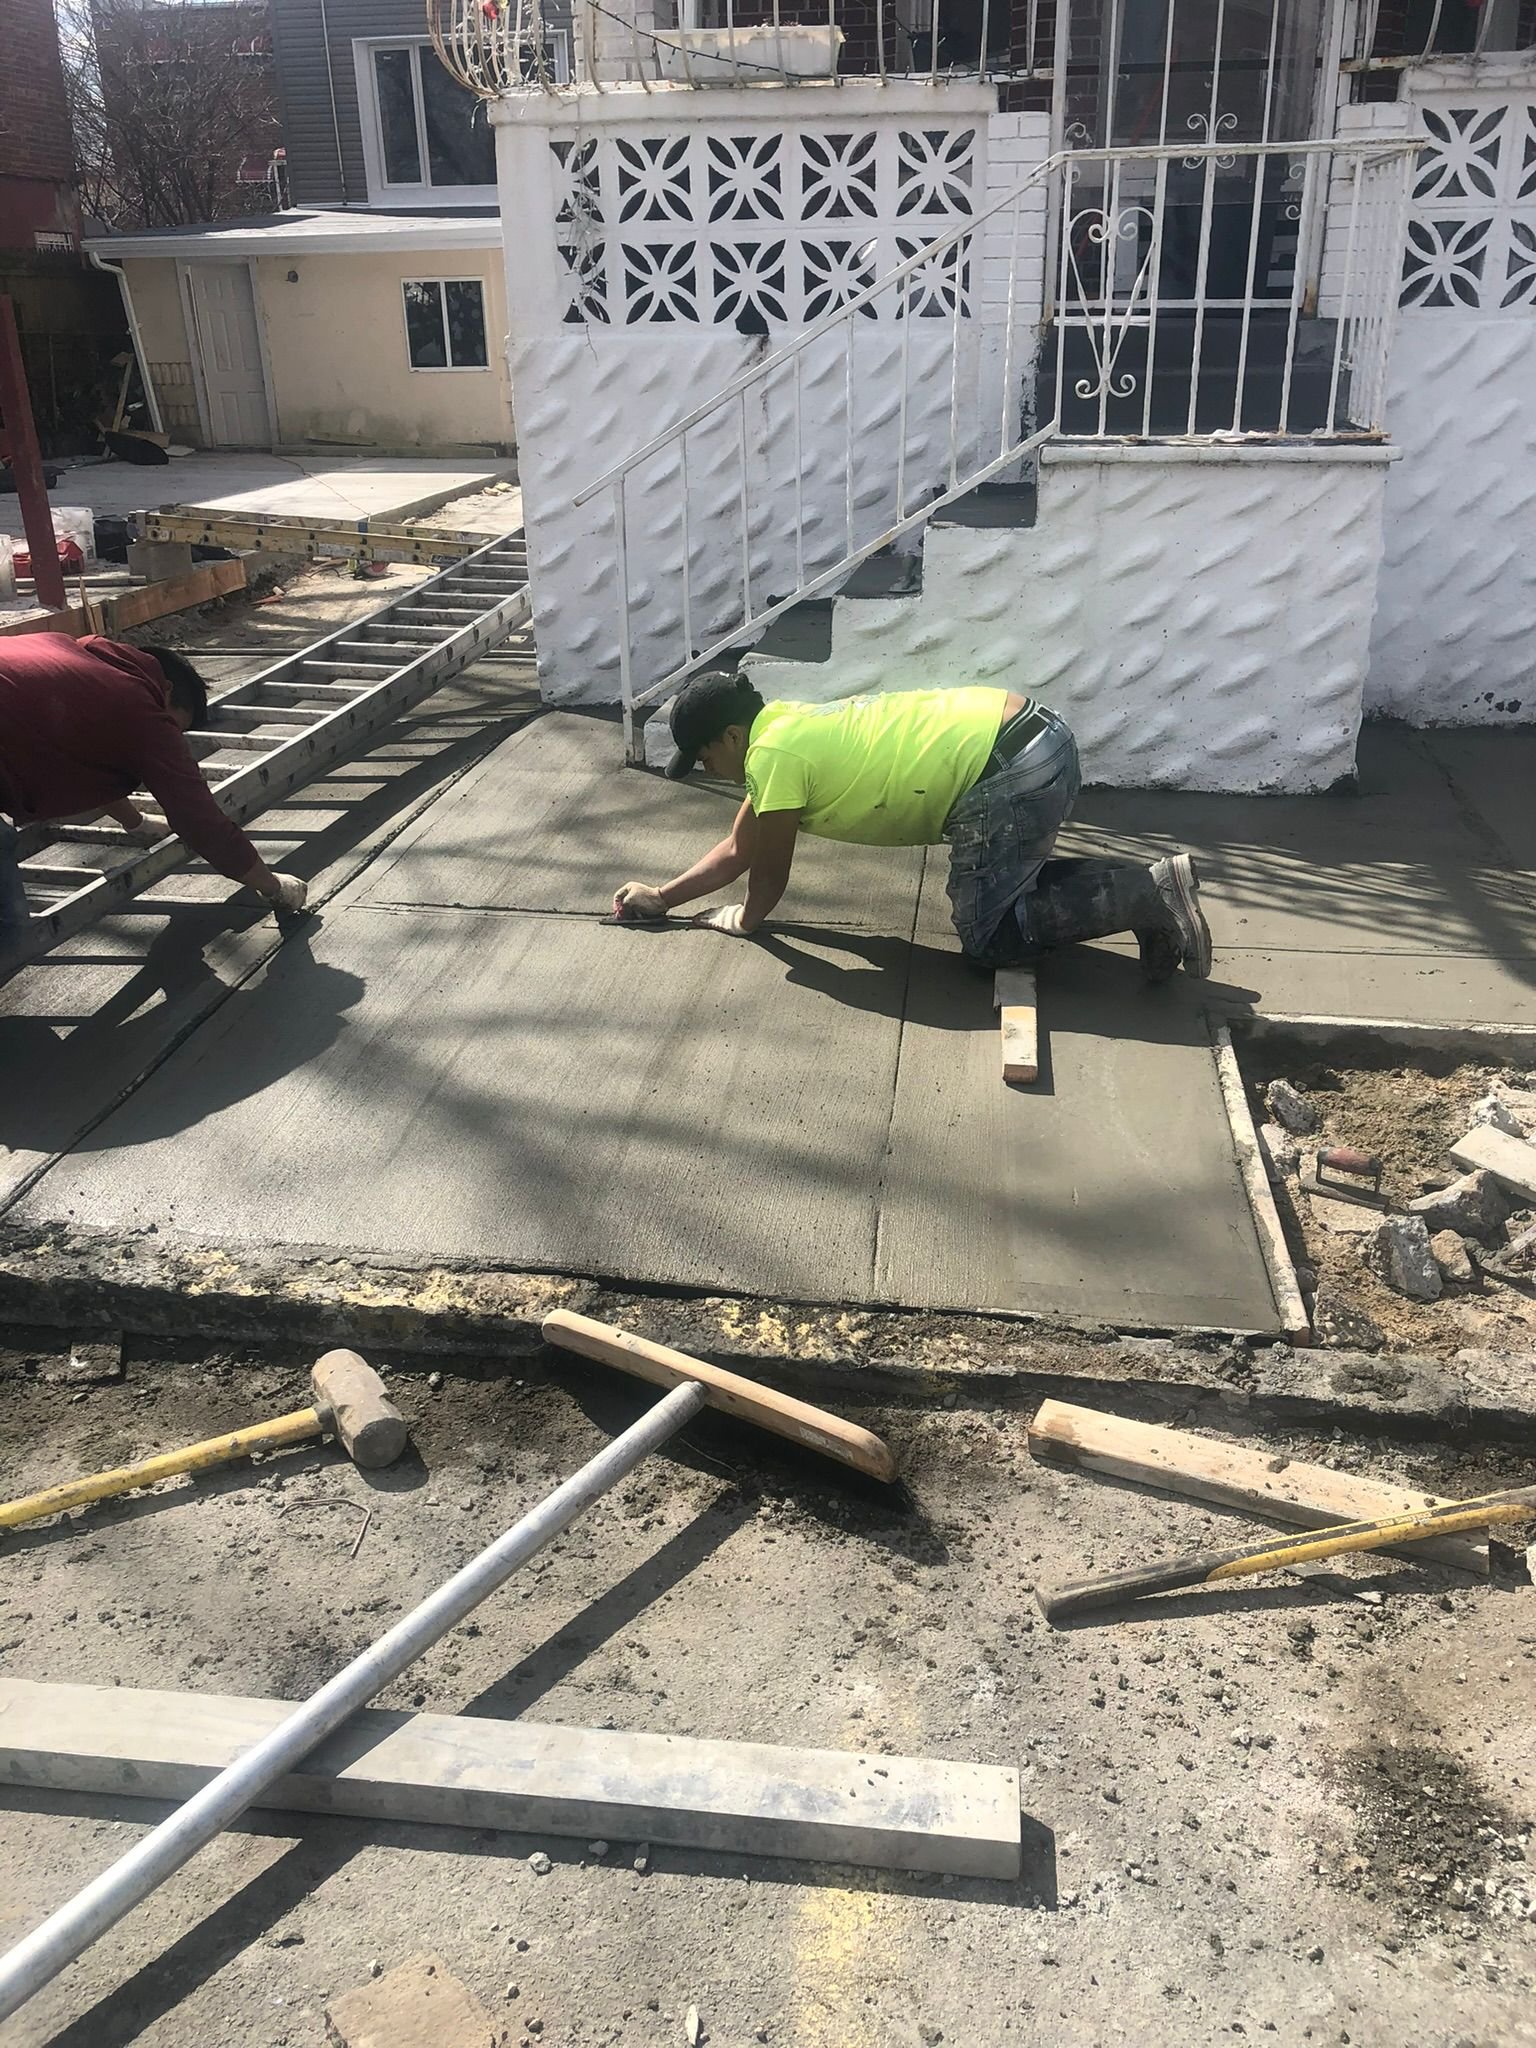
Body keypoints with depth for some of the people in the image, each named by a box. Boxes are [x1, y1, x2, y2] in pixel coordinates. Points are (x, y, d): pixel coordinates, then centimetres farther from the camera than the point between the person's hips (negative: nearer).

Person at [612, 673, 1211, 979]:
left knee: (987, 937, 0)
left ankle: (1149, 894, -7)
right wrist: (662, 896, 30)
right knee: (1001, 886, 25)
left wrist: (744, 919, 21)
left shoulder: (773, 754, -9)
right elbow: (738, 848, 30)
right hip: (1037, 738, 10)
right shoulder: (786, 729, 20)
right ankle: (1151, 881, 11)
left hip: (1012, 776, -10)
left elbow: (770, 873, 2)